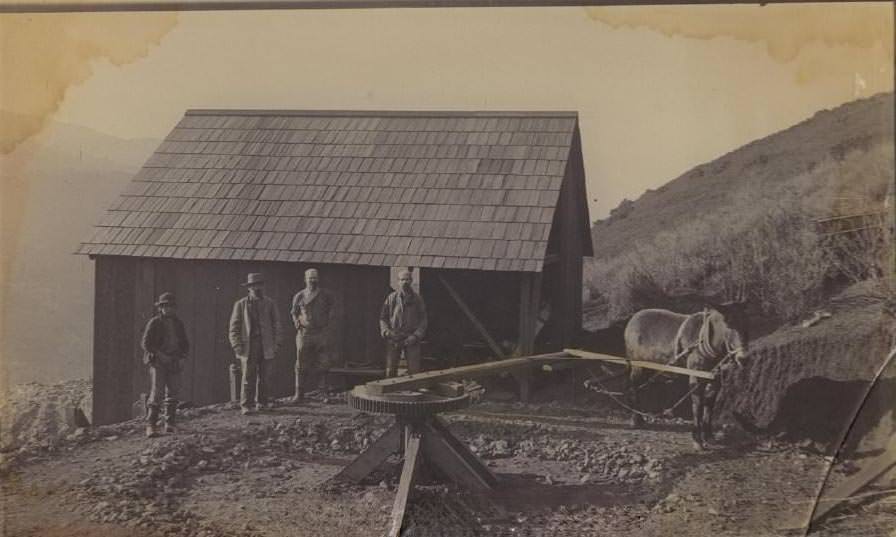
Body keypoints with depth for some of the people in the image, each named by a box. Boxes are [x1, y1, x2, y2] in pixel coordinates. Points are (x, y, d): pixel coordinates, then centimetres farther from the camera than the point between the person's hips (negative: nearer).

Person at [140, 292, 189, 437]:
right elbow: (145, 342, -7)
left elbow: (185, 344, 18)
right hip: (157, 363, -5)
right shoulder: (154, 323, -2)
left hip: (174, 364, 5)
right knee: (156, 393, -13)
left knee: (172, 394, 6)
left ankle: (170, 424, 15)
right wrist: (159, 355, -15)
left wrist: (182, 357, 2)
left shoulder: (178, 324, 12)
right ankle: (151, 425, -12)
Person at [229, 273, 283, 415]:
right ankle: (246, 405, -1)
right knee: (248, 377, -5)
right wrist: (237, 345, -5)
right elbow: (234, 327, 5)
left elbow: (276, 325, 11)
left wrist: (276, 344, 2)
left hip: (266, 347, 2)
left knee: (263, 377, 4)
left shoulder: (270, 304, 10)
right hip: (248, 346, -2)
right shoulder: (240, 305, 5)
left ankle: (261, 403, 14)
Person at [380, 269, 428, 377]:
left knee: (414, 370, -3)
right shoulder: (391, 298, 6)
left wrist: (416, 336, -9)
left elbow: (422, 320, 5)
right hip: (393, 340, 1)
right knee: (390, 371, 0)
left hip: (411, 340, 0)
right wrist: (386, 331, -9)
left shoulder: (417, 299, 5)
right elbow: (383, 317, 9)